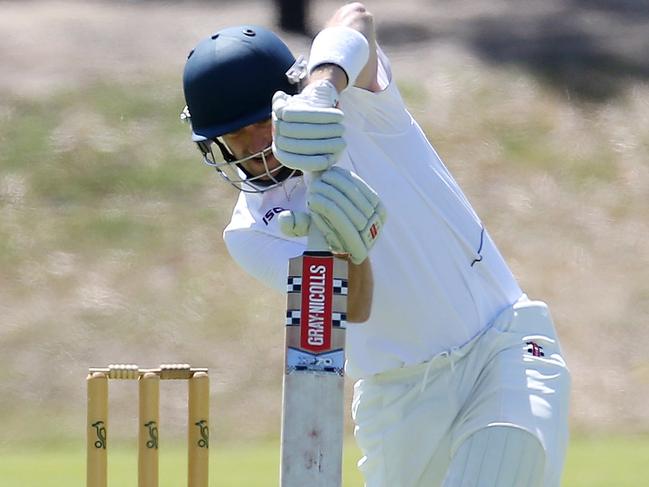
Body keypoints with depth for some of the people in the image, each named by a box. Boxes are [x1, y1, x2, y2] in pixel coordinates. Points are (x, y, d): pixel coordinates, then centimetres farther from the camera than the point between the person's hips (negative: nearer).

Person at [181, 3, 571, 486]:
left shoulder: (357, 111, -4)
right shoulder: (251, 233, 0)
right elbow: (354, 310, -18)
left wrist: (321, 90, -49)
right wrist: (349, 249, -41)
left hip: (504, 347, -3)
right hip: (399, 397, 4)